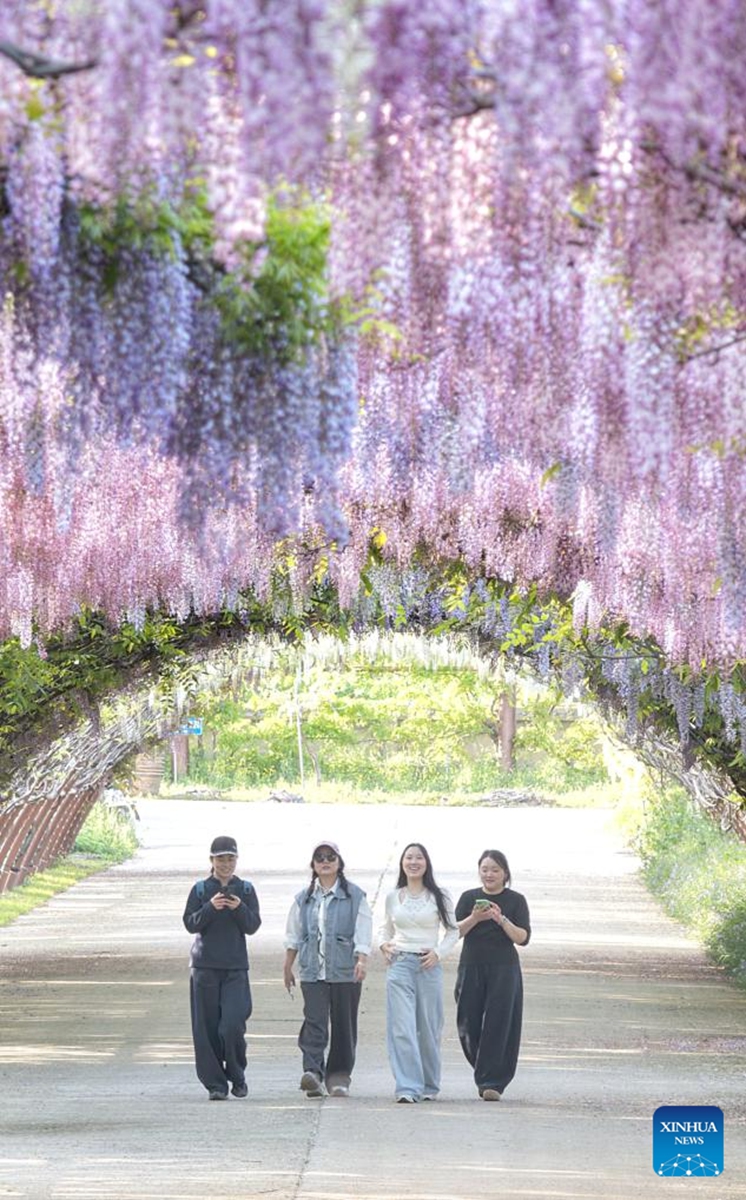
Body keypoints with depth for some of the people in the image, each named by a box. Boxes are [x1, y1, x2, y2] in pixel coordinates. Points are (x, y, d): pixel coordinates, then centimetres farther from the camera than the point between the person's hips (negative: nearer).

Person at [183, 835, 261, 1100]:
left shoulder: (245, 890, 7)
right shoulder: (200, 889, 5)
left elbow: (253, 926, 2)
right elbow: (190, 923, -1)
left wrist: (239, 908, -16)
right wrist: (210, 907, -17)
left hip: (235, 968, 0)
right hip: (205, 967, 0)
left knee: (232, 1025, -11)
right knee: (207, 1028, -1)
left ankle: (237, 1076, 11)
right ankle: (215, 1084, 8)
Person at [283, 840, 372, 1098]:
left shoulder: (355, 896, 4)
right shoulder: (303, 898, 14)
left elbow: (363, 932, -3)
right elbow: (293, 935, 18)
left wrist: (362, 961, -16)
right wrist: (287, 967, 15)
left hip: (345, 971, -1)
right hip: (312, 970, 1)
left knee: (343, 1024, 3)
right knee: (314, 1021, -12)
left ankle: (339, 1077, 11)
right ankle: (312, 1072, -21)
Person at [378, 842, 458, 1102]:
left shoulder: (439, 897, 4)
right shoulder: (393, 897, 10)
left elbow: (453, 931, 9)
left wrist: (438, 952, -6)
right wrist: (383, 944, 3)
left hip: (428, 966, -1)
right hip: (399, 964, 1)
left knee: (429, 1029, 5)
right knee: (402, 1029, -10)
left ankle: (429, 1086, 20)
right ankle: (407, 1088, -13)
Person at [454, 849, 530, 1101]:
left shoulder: (515, 900, 4)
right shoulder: (469, 898, 9)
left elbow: (523, 938, -5)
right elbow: (455, 931, -1)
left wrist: (501, 919, -19)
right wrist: (475, 918, -18)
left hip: (504, 969, -2)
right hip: (471, 967, 2)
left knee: (498, 1025, -8)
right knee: (469, 1024, 2)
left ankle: (492, 1083, -7)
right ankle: (485, 1074, 22)